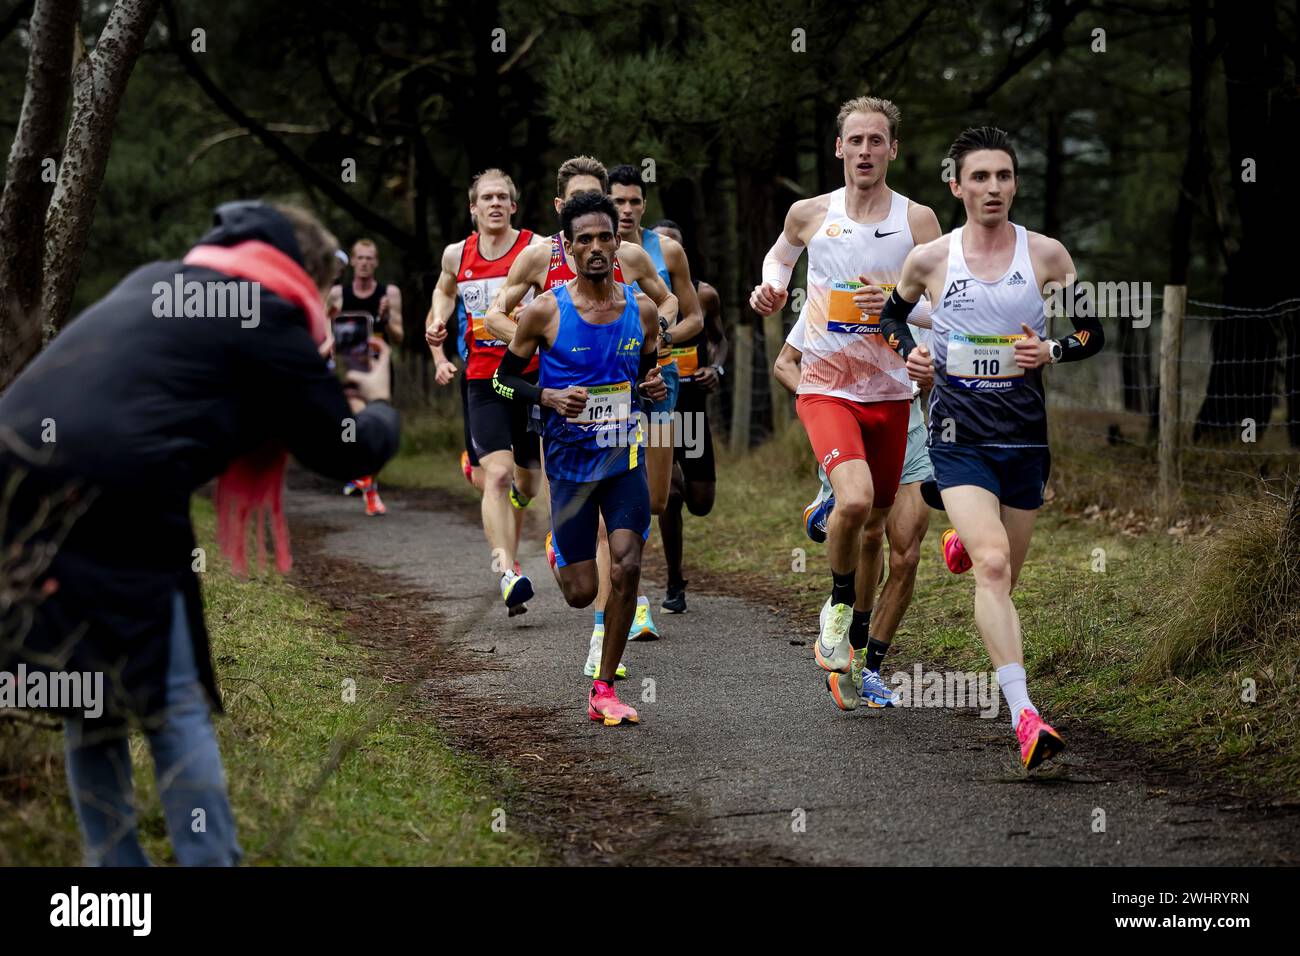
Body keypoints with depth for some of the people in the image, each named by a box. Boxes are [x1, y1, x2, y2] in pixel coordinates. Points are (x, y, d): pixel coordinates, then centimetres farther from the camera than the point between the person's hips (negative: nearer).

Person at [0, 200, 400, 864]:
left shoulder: (153, 281, 24)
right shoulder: (268, 317, 2)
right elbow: (348, 453, 8)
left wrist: (313, 379, 37)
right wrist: (375, 404, 30)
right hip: (110, 518, -7)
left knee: (91, 711, 19)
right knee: (176, 708, 5)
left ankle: (113, 866, 22)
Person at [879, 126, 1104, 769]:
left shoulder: (1046, 254, 1)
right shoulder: (929, 259, 0)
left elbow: (1092, 332, 9)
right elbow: (892, 313, 20)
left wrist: (1051, 351, -10)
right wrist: (909, 353, 1)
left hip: (1025, 436, 3)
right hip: (959, 436, -2)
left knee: (1004, 577, 14)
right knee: (993, 566, -21)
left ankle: (966, 544, 53)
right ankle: (1024, 716, -27)